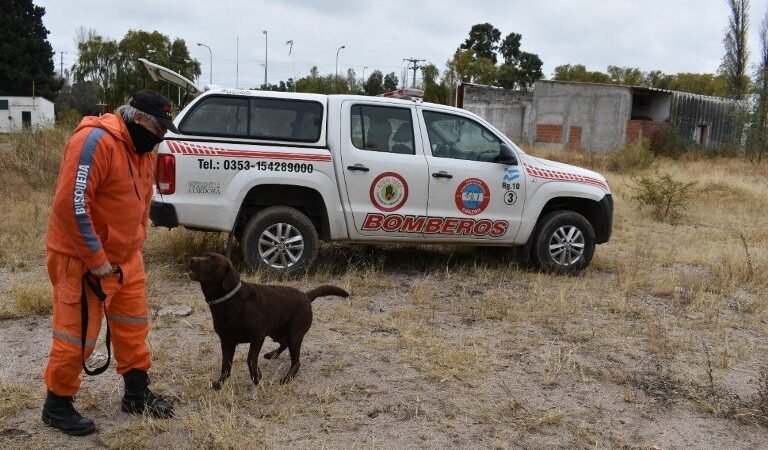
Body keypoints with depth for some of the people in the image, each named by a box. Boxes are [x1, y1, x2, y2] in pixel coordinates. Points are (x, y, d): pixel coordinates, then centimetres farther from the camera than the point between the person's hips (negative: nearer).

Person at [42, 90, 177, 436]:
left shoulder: (144, 149, 6)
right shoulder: (95, 141, -23)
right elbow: (70, 206, -27)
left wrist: (134, 248, 13)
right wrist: (96, 260, -23)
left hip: (125, 257, 9)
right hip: (82, 258, -9)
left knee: (133, 326, 15)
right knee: (77, 334, 2)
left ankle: (137, 394, 29)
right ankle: (57, 405, 21)